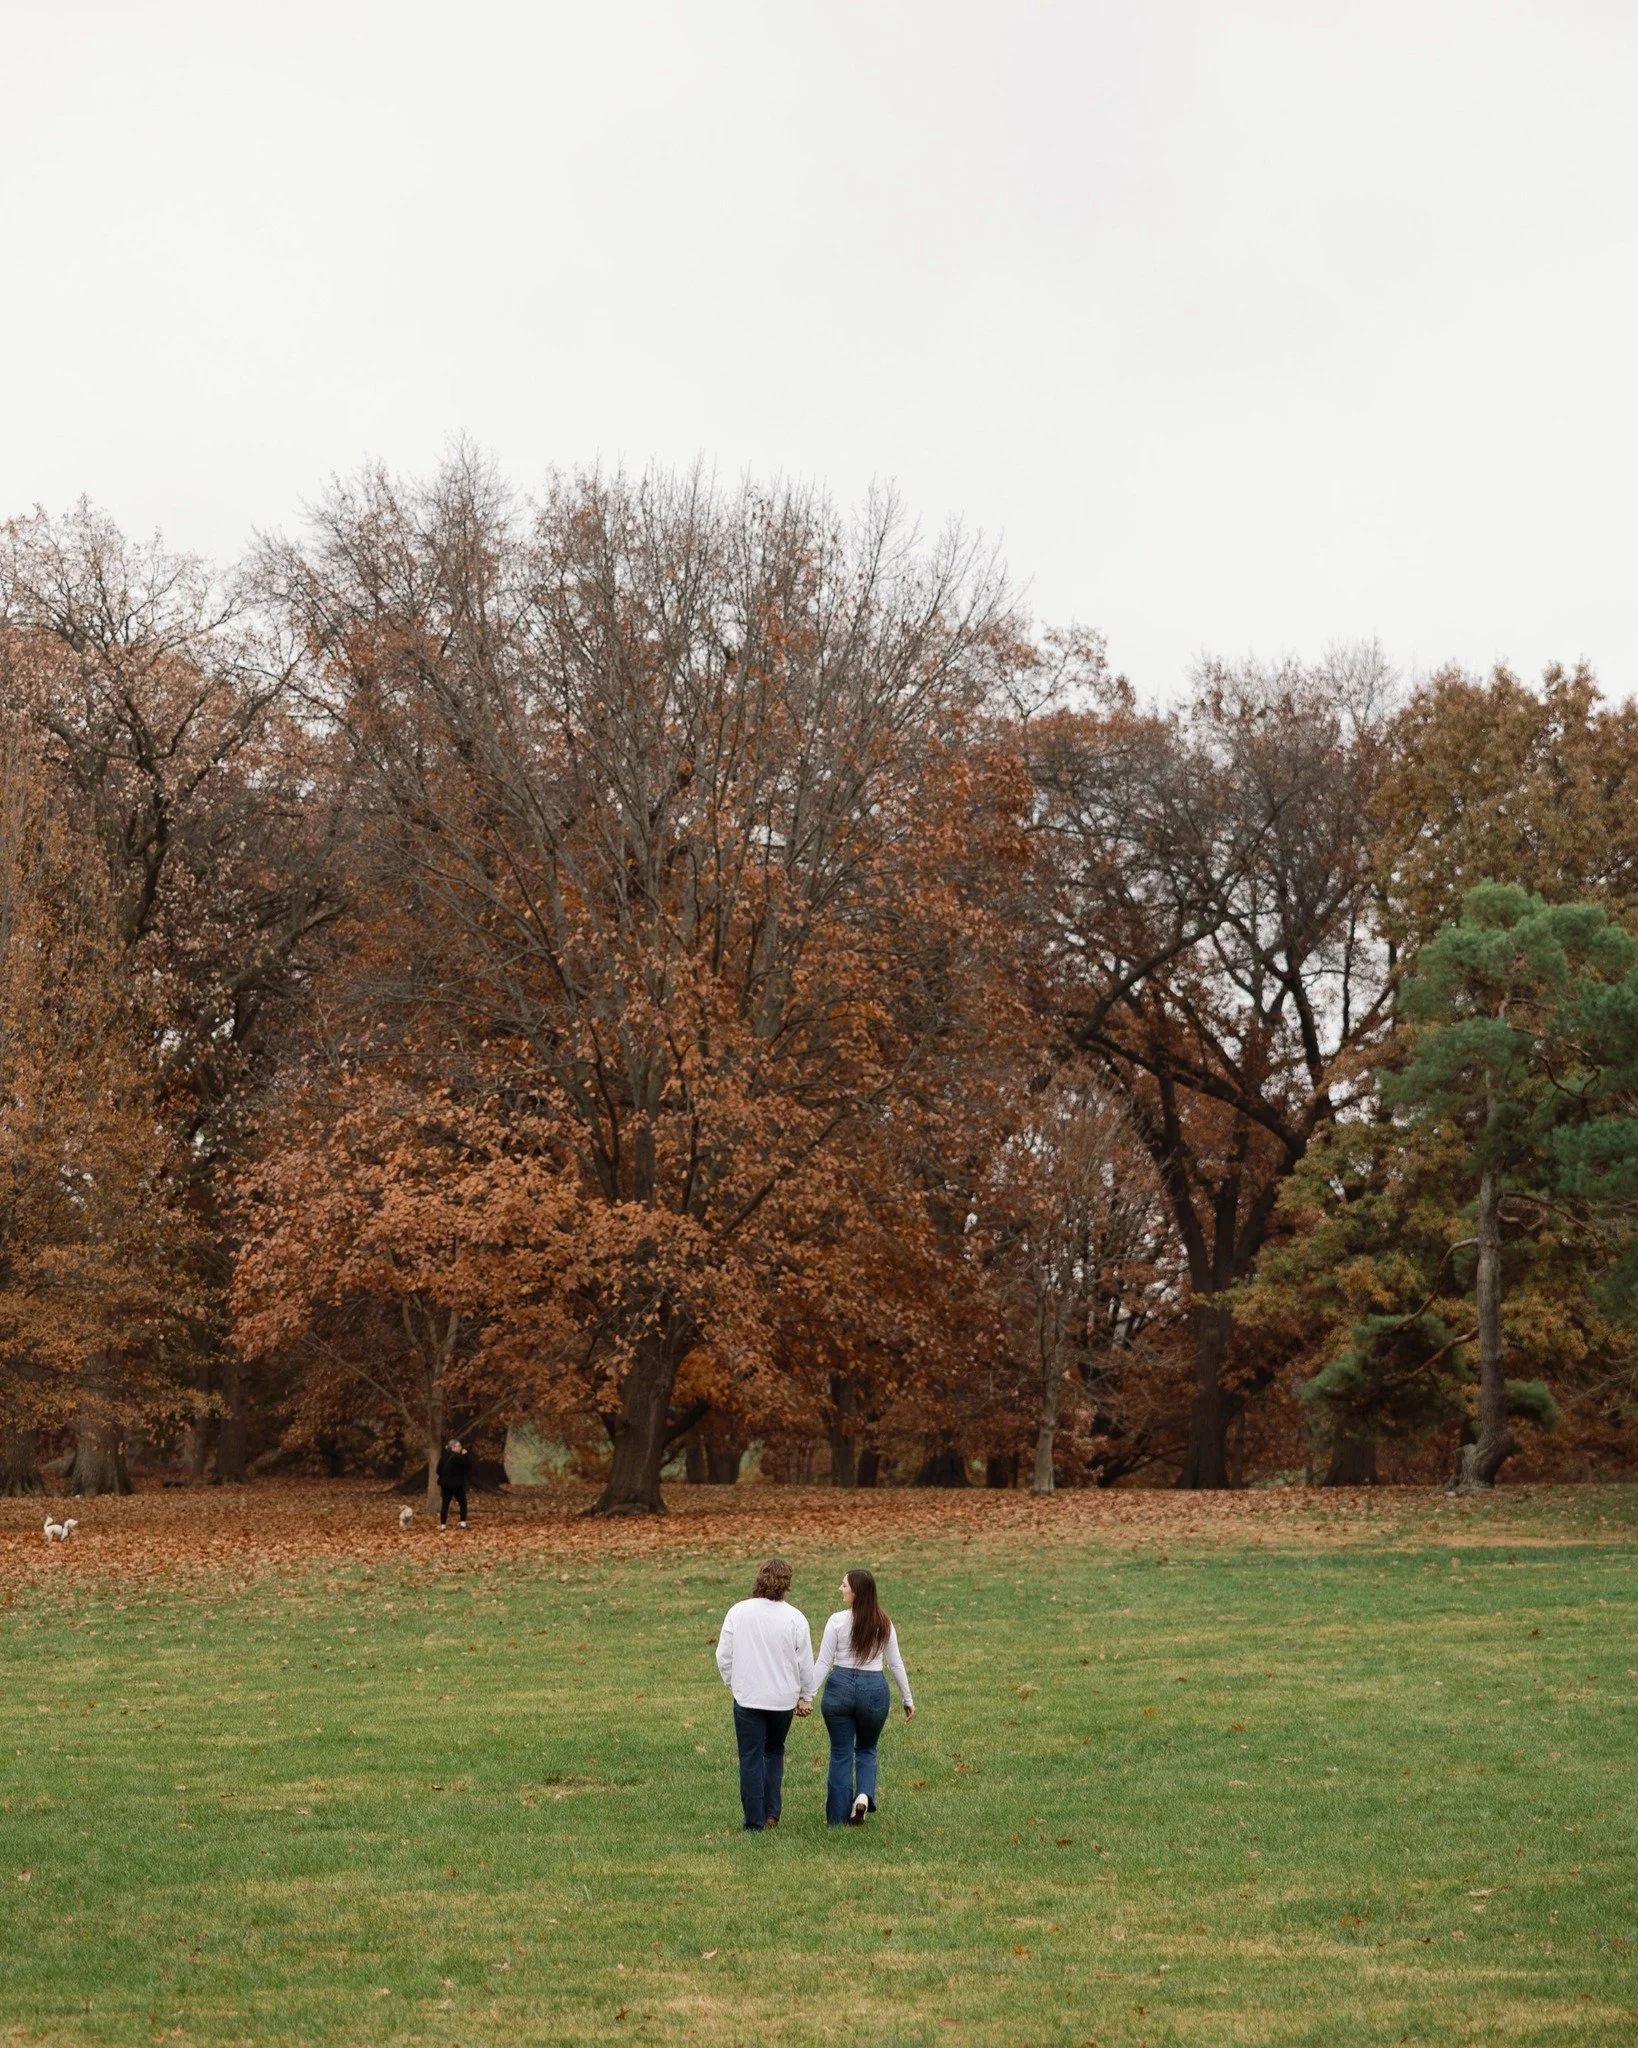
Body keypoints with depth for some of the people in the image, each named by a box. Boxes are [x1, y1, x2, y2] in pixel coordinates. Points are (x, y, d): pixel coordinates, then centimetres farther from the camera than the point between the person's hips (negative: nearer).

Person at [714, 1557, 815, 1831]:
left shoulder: (738, 1612, -7)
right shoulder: (795, 1618, -8)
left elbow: (723, 1655, -2)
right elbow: (806, 1662, -3)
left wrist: (733, 1683, 14)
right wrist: (806, 1697, 11)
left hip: (747, 1698, -1)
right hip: (783, 1698, 1)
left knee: (751, 1758, 6)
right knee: (774, 1752, 20)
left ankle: (754, 1821, 7)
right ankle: (772, 1813, 15)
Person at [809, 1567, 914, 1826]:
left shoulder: (838, 1621, -8)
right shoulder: (884, 1624, 1)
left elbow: (823, 1664, -8)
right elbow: (896, 1664, 7)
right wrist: (908, 1699, 16)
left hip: (840, 1686, -2)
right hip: (874, 1689, 2)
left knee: (841, 1754, 11)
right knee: (866, 1750, 22)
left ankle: (839, 1818, 13)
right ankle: (864, 1795, -4)